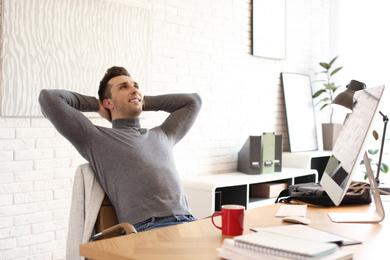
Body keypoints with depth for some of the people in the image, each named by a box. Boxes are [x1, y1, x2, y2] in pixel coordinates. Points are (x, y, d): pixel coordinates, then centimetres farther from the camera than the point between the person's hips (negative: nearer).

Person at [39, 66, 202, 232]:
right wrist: (97, 105, 25)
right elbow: (48, 98, 9)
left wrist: (144, 102, 37)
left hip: (187, 221, 5)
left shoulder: (162, 135, 30)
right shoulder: (97, 139, 14)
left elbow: (193, 101, 41)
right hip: (146, 227, -5)